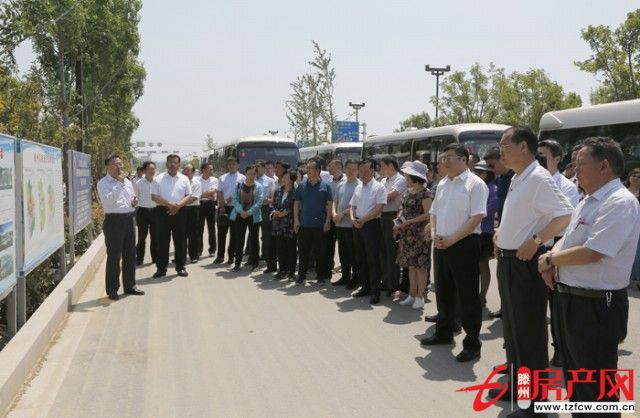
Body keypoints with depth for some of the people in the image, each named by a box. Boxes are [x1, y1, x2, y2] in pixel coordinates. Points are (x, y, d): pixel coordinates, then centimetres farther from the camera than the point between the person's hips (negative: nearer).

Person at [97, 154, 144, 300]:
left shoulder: (128, 182, 15)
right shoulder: (103, 183, -7)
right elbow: (106, 200, -23)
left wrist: (135, 202, 2)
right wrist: (119, 182, -22)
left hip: (128, 219, 7)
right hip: (114, 220, -7)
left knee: (130, 254, 13)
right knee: (114, 256, -1)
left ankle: (129, 285, 25)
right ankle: (112, 289, 9)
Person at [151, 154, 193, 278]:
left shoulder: (184, 179, 7)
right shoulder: (159, 179, 2)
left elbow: (189, 196, 3)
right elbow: (154, 197, -3)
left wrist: (178, 205, -13)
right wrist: (169, 204, -15)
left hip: (180, 212, 1)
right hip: (163, 212, -1)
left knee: (180, 240, 6)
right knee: (162, 241, 2)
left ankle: (180, 267, 14)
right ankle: (161, 268, 9)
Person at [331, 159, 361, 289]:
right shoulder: (341, 185, 13)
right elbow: (335, 202, 15)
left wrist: (343, 213, -16)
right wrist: (334, 214, -2)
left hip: (351, 225, -7)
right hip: (340, 224, 7)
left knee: (353, 254, 1)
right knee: (343, 253, 14)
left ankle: (356, 279, 11)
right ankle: (345, 277, 25)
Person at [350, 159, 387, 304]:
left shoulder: (379, 187, -6)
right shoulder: (358, 188, 13)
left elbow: (379, 208, -15)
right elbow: (352, 206, 15)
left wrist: (362, 220, -15)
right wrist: (353, 219, -5)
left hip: (372, 225, -6)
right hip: (358, 225, 7)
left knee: (373, 260, -3)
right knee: (360, 258, 12)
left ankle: (375, 291, 3)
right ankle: (365, 287, 23)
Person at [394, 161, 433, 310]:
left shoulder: (425, 193, -12)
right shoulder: (407, 192, 11)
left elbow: (427, 214, -18)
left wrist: (408, 222, -17)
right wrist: (398, 222, 1)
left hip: (419, 233, -7)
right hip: (407, 234, 7)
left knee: (420, 266, -2)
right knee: (411, 265, 11)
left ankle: (420, 297, 6)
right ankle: (412, 295, 19)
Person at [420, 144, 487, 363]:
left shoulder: (475, 184, -11)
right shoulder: (442, 184, 12)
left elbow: (476, 218, -17)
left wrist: (452, 239, -18)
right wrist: (434, 235, 1)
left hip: (464, 245, -7)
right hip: (441, 245, 8)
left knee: (467, 295, 0)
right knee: (443, 291, 18)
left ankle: (472, 343, 10)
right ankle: (444, 333, 33)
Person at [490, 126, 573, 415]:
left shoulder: (538, 178, -18)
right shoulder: (517, 179, 11)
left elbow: (566, 216, -26)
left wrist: (535, 241, -27)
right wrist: (502, 233, 12)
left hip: (526, 264, -10)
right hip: (508, 261, 10)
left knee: (529, 334, 2)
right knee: (512, 329, 21)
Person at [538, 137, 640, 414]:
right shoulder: (588, 201, 12)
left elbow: (591, 253, -26)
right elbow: (568, 239, 19)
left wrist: (550, 259, -12)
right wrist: (552, 260, -2)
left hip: (596, 306, -10)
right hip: (570, 298, 10)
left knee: (596, 385, 4)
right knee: (575, 375, 23)